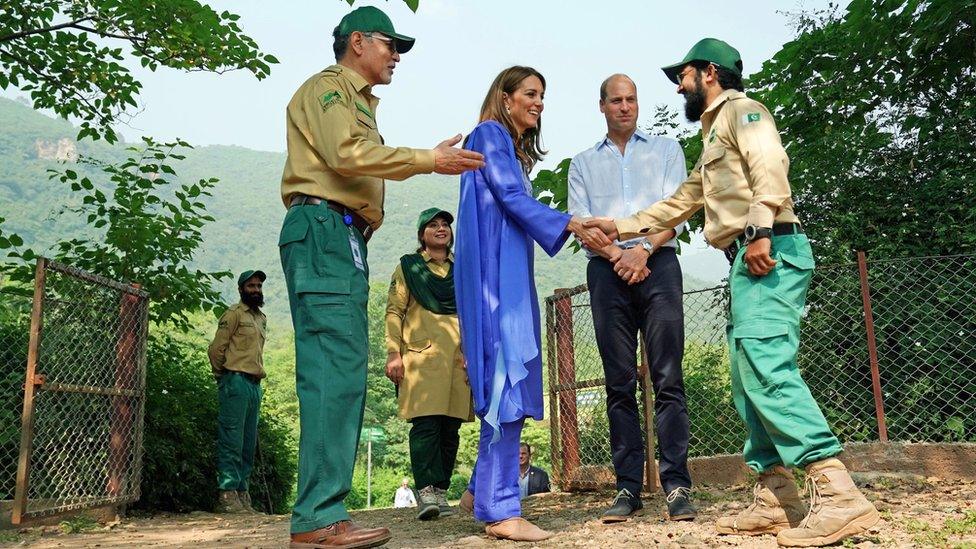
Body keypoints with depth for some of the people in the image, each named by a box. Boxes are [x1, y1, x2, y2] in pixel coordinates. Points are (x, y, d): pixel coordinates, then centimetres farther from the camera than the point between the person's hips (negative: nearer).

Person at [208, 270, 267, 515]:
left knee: (249, 444, 8)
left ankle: (242, 494, 13)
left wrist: (257, 374, 16)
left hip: (255, 384, 8)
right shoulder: (234, 314, -3)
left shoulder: (261, 318, 20)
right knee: (232, 440, -8)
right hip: (236, 382, -8)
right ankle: (227, 495, -7)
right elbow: (216, 349, -7)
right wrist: (224, 376, 2)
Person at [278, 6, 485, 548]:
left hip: (343, 239, 10)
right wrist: (427, 160, -13)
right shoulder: (328, 87, 4)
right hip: (323, 230, -10)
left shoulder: (357, 101, 31)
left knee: (340, 376, 4)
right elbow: (345, 153, -14)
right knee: (336, 371, -17)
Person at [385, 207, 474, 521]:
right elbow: (394, 311, 5)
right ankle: (426, 492, -14)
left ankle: (441, 491, 8)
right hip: (421, 354, -3)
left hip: (458, 357, 3)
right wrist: (393, 354, -7)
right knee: (425, 422, -14)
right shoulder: (408, 266, 13)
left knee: (451, 425, 1)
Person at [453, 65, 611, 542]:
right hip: (494, 271, -9)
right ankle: (499, 508, -13)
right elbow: (510, 197, -11)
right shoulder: (489, 134, 1)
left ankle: (483, 491, 16)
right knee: (507, 381, -15)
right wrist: (572, 224, -18)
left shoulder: (516, 151, 26)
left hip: (512, 274, 9)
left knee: (512, 382, 7)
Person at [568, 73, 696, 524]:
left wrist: (643, 250, -12)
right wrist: (617, 255, -10)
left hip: (658, 264, -1)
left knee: (667, 379, -8)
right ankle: (627, 487, 3)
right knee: (619, 384, 0)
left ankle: (677, 486, -7)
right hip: (606, 271, 1)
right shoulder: (583, 163, 20)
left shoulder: (666, 149, 17)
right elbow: (579, 221, 6)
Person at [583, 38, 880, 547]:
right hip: (747, 262, 10)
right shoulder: (713, 139, 32)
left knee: (766, 368, -21)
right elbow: (677, 204, 38)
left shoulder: (741, 110, 5)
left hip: (769, 251, -10)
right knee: (749, 380, 5)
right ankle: (775, 499, 7)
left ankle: (837, 494, -23)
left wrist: (760, 230, -27)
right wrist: (619, 226, 37)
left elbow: (771, 164, -15)